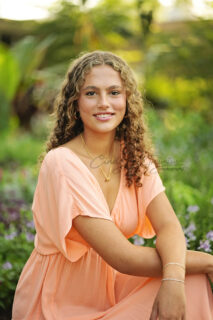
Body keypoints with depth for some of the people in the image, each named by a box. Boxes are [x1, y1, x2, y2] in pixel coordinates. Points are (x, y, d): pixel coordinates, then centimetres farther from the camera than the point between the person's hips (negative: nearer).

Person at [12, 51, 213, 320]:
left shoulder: (135, 157, 0)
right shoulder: (61, 164, -21)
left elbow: (168, 225, -12)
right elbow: (121, 257, -24)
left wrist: (173, 279, -33)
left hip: (112, 290, 6)